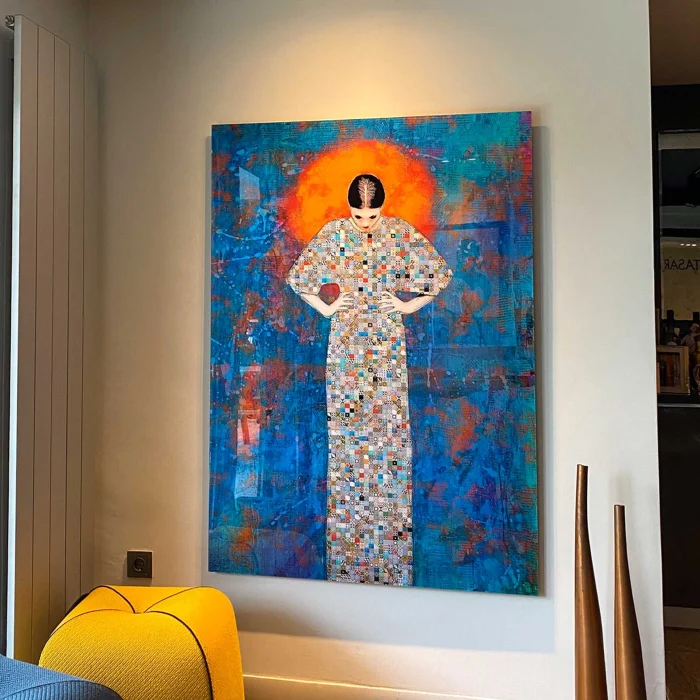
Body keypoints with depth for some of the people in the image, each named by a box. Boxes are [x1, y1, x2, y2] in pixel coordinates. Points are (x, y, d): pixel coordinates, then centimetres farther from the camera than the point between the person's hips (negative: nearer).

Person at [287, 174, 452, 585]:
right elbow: (298, 277, 12)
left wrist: (410, 305, 3)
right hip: (346, 343, 1)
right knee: (346, 435, 0)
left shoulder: (401, 233, 2)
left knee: (390, 429, -2)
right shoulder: (333, 234, 4)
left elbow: (441, 272, 9)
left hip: (388, 344, 0)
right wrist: (326, 309, 4)